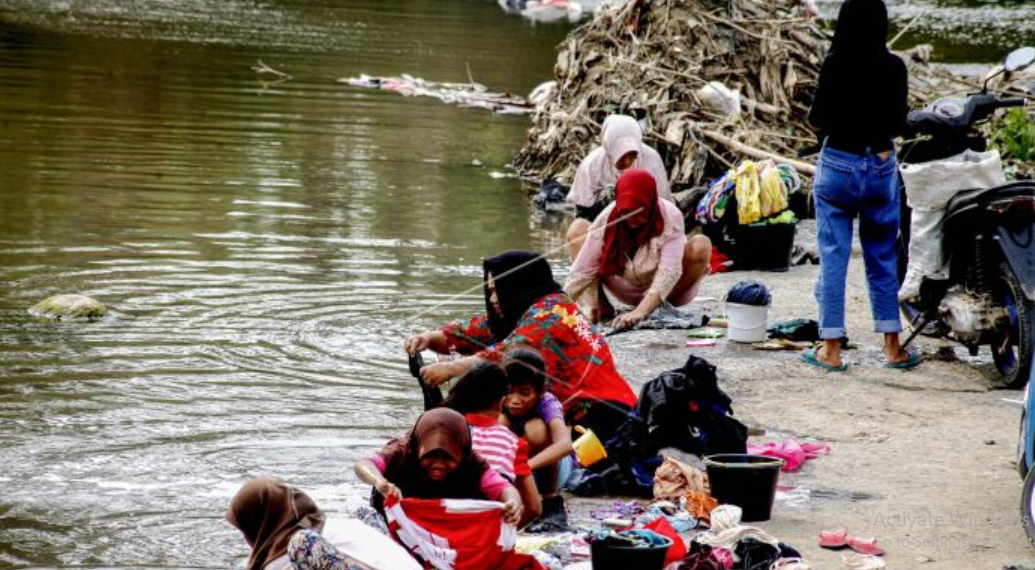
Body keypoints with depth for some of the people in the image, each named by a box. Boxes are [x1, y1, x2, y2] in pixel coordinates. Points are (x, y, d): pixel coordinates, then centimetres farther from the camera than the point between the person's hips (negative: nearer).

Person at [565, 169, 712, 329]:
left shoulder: (670, 217, -27)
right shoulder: (607, 219, -20)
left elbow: (668, 272, -38)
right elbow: (583, 270, -20)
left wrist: (640, 312, -50)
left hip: (665, 292, -2)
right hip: (629, 290, 2)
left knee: (701, 246, -30)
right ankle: (602, 306, -12)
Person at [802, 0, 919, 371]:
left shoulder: (835, 65, -12)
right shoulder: (894, 68, -4)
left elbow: (818, 122, -11)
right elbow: (898, 125, 2)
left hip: (838, 166, -3)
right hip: (882, 167, 3)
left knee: (833, 258, 4)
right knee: (883, 260, 13)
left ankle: (831, 350, 5)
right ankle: (892, 347, 17)